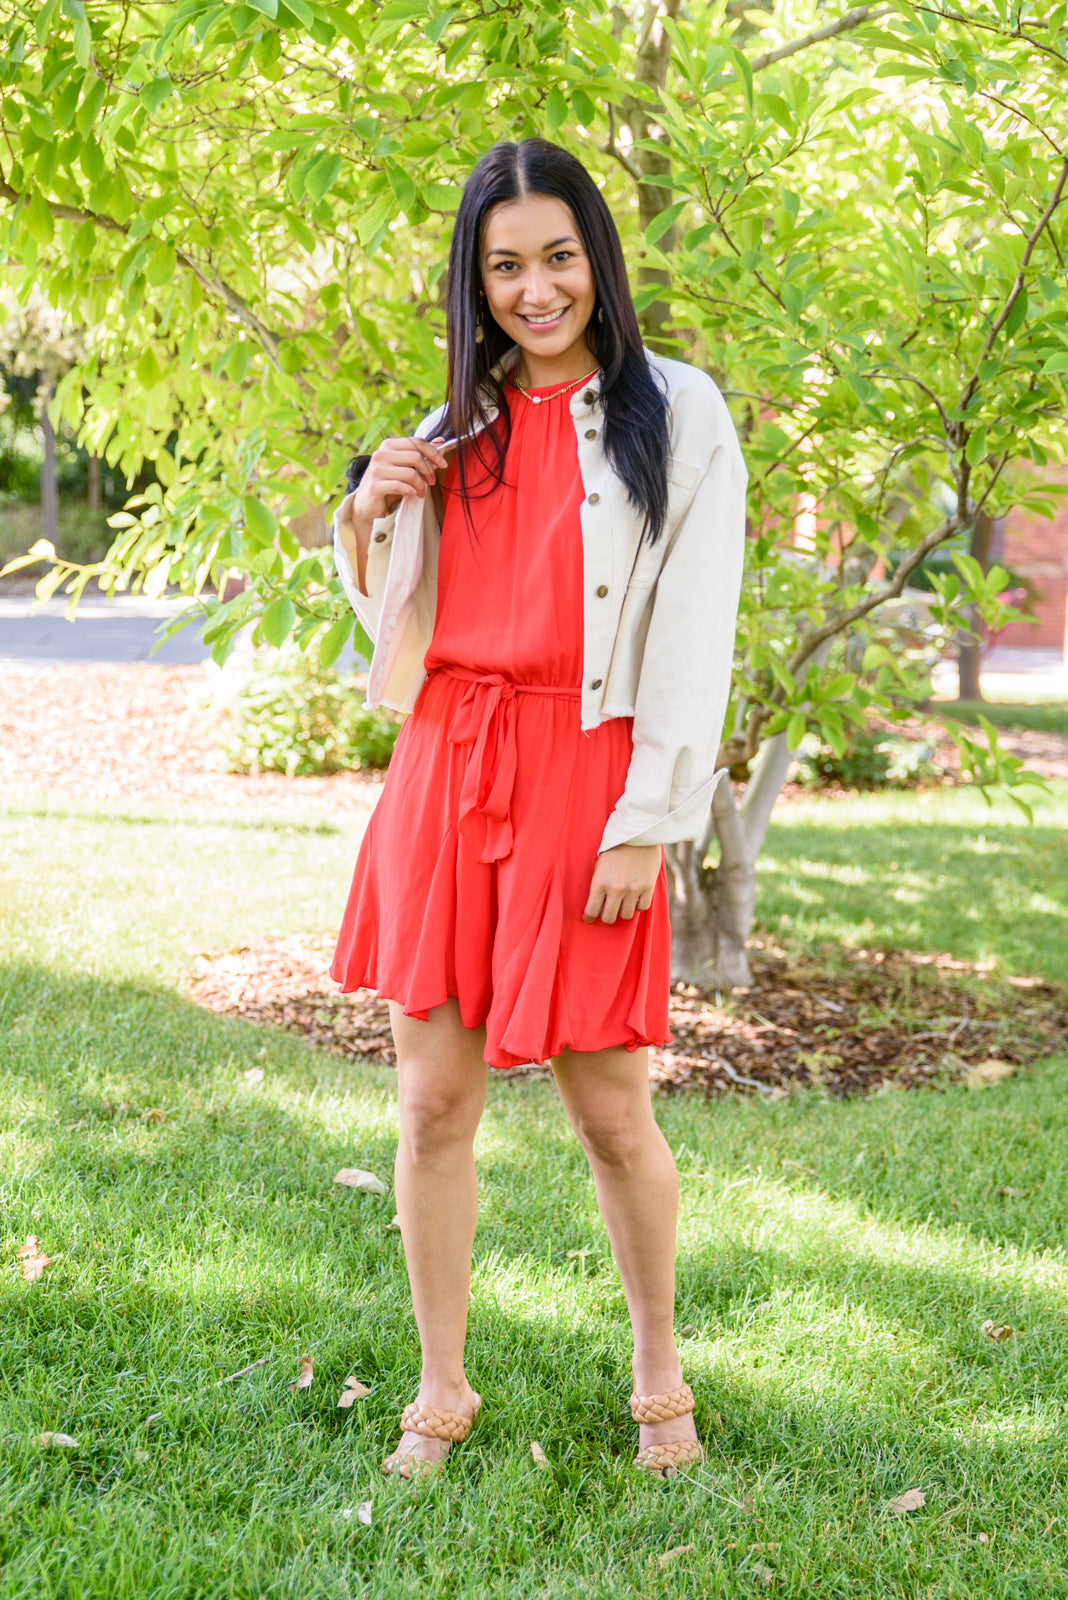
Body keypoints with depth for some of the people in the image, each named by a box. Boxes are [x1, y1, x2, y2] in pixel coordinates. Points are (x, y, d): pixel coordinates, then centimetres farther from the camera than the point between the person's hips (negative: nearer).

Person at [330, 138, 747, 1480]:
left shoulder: (678, 415, 1)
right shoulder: (458, 427, 14)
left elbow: (694, 640, -4)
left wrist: (647, 824, -12)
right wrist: (366, 520, 2)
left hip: (581, 779, -4)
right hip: (441, 768, 4)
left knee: (608, 1113, 1)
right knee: (432, 1103, 6)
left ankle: (660, 1378, 24)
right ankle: (441, 1391, 21)